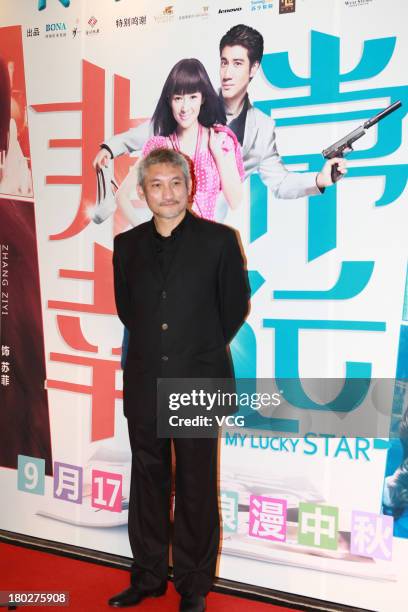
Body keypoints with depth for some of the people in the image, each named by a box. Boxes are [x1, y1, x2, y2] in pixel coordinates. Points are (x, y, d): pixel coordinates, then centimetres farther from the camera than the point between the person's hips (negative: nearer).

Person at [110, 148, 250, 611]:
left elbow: (235, 306, 3)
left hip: (198, 382, -3)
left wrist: (200, 349, 9)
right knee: (148, 483, 13)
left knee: (197, 489, 6)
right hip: (144, 383, 3)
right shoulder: (127, 244, 6)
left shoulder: (219, 240, -4)